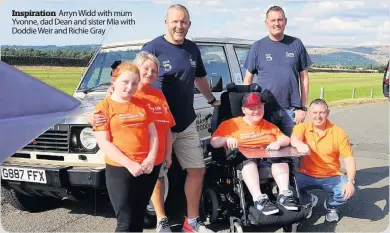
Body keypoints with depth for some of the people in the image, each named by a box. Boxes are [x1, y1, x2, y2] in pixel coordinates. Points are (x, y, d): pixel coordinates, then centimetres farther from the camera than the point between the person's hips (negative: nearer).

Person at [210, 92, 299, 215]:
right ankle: (259, 199, -52)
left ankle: (284, 194, -35)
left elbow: (286, 139, 17)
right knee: (249, 160, -39)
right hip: (241, 161, -3)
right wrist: (226, 139, -16)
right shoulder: (231, 124, 12)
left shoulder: (269, 126, 25)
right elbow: (213, 142, 6)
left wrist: (278, 143, -7)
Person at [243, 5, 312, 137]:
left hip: (291, 110, 1)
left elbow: (304, 78, 6)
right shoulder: (257, 47, 3)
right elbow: (248, 79, 5)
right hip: (264, 109, -1)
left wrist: (303, 107, 1)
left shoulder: (296, 44, 5)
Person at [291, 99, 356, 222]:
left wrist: (350, 181, -24)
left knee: (348, 191, -27)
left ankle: (331, 205, 12)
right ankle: (308, 201, 10)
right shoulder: (302, 127, -5)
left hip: (331, 177, 0)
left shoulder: (339, 132, -4)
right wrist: (299, 144, -54)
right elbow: (293, 139, -28)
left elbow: (349, 159, -7)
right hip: (306, 175, 0)